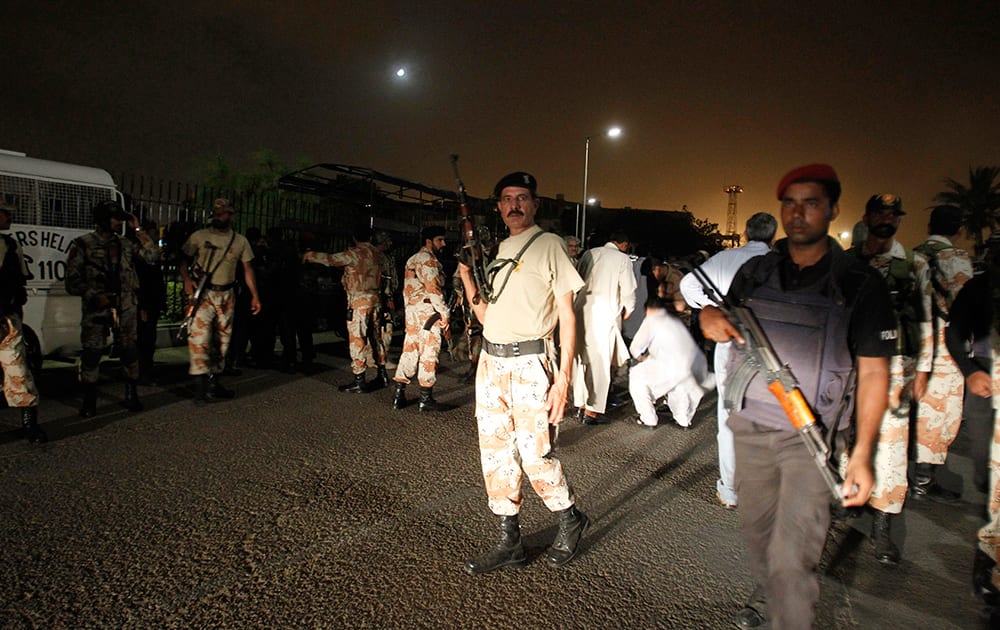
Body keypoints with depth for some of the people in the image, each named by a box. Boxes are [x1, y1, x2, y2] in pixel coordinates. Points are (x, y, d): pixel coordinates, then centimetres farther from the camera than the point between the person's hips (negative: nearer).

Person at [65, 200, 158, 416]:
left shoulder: (125, 243, 9)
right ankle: (89, 402, 14)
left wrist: (138, 230, -1)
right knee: (91, 354, 0)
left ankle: (131, 396, 18)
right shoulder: (82, 244, -1)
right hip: (96, 307, -3)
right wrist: (94, 295, -18)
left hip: (125, 306, 3)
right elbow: (72, 281, -2)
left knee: (129, 351, 6)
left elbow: (152, 256, 0)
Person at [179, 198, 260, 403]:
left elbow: (247, 269, 9)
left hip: (226, 295, 3)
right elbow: (183, 260, 2)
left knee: (222, 340, 8)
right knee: (199, 335, -16)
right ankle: (204, 384, -14)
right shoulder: (199, 237, 1)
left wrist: (255, 295, 3)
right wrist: (187, 279, -17)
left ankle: (214, 382, 19)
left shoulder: (240, 241, 8)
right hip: (202, 294, -3)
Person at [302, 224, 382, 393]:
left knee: (357, 340, -3)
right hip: (374, 300, 8)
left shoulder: (356, 253, -11)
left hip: (359, 301, -8)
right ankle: (381, 375, 20)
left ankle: (359, 382, -1)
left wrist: (311, 255, 1)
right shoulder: (375, 254, 11)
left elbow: (331, 259, -12)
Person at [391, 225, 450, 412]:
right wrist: (444, 313, -14)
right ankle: (426, 399, 0)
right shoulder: (429, 260, -10)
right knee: (429, 353, -4)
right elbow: (433, 289, -18)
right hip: (427, 312, -9)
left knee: (409, 351, 11)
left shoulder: (412, 260, 20)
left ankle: (399, 395, 14)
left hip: (411, 311, 9)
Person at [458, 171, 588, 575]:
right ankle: (509, 543, 22)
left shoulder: (549, 245, -2)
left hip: (530, 364, -6)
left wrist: (563, 377, -14)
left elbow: (567, 315, -7)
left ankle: (570, 520, 24)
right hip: (490, 362, 7)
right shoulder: (496, 250, 16)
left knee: (534, 454, -4)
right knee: (495, 455, 8)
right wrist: (466, 275, 3)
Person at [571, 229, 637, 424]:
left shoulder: (589, 254, 10)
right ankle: (592, 411, 5)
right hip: (605, 313, -5)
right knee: (600, 362, 2)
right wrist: (628, 309, 15)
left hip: (581, 311, 5)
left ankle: (581, 405, 23)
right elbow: (628, 290, -3)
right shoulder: (623, 259, -3)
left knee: (581, 358, 13)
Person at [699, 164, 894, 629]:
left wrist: (862, 453, -10)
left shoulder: (860, 284, -6)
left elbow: (873, 371, -4)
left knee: (791, 559, -8)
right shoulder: (754, 272, 4)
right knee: (755, 527, 21)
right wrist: (710, 317, -9)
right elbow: (723, 318, 17)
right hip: (750, 429, 4)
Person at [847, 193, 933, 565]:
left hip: (894, 366, -1)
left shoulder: (915, 265, 6)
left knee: (891, 440, -1)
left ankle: (882, 525, 7)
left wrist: (922, 371, 2)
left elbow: (924, 321, 7)